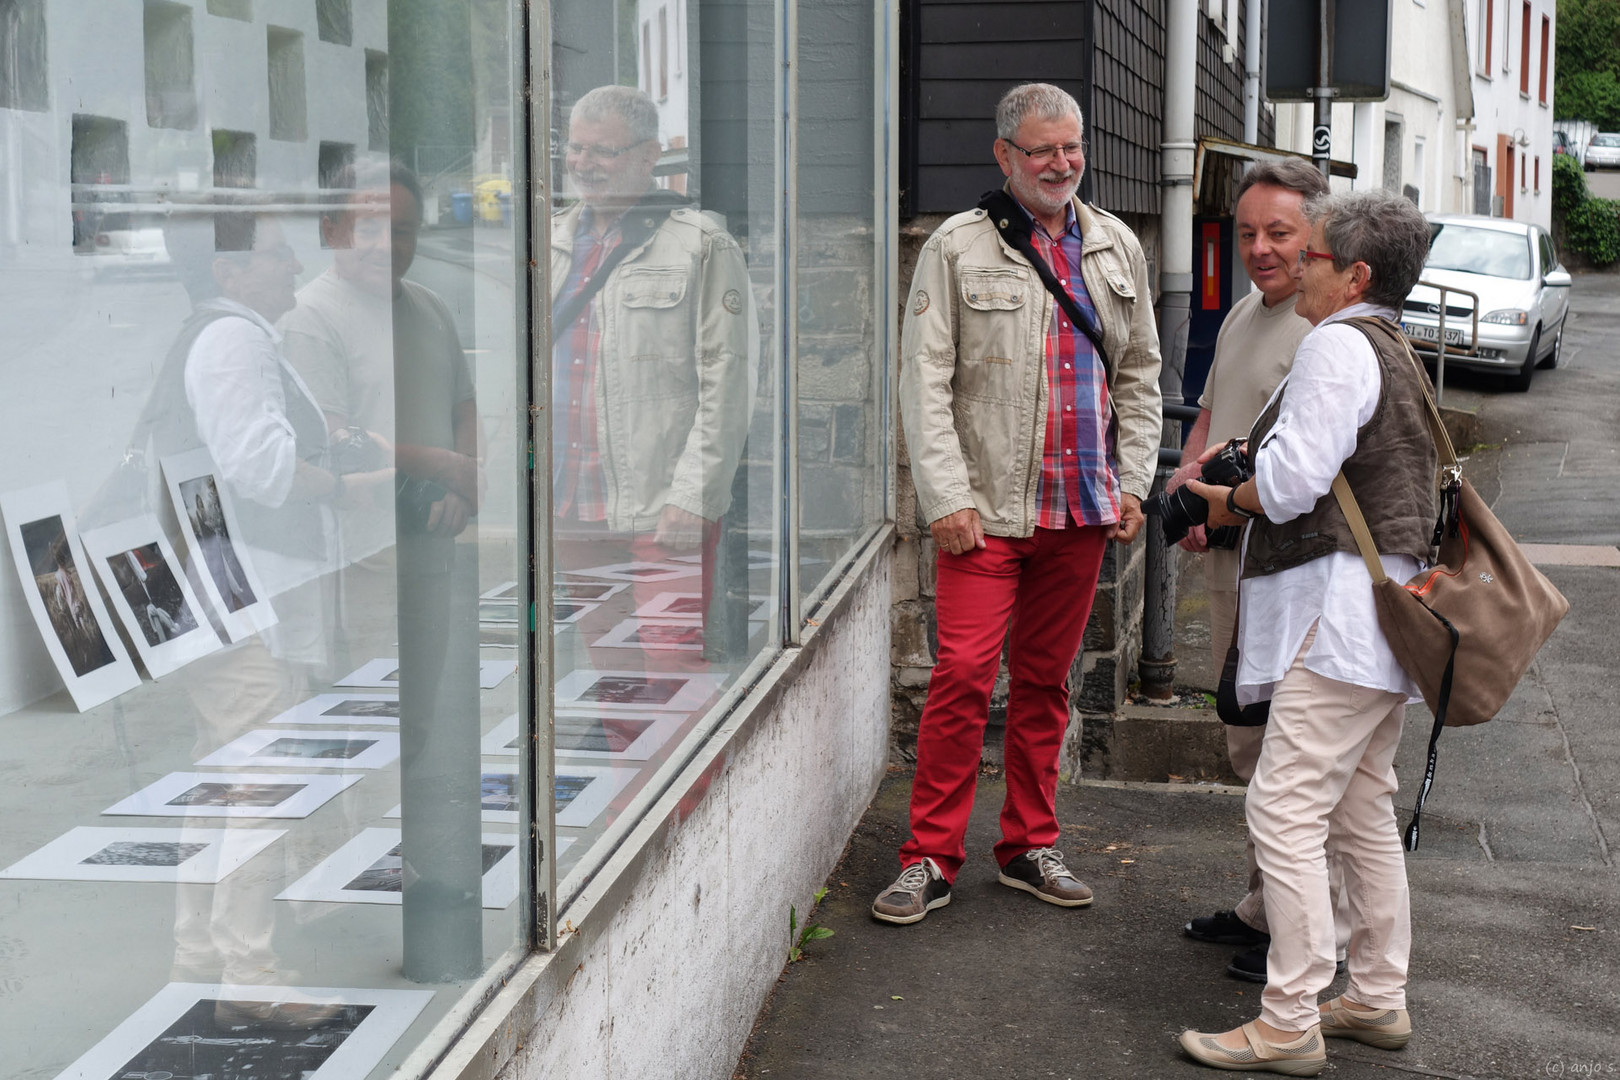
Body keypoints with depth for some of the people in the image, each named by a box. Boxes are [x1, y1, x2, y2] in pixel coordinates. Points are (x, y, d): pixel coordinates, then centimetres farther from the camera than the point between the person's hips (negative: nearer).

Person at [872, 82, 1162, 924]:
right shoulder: (958, 248, -2)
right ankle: (931, 859, 1)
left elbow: (1139, 373, 16)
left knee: (1046, 680, 11)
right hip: (989, 508, -4)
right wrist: (946, 497, -12)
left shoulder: (1116, 247, 11)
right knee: (963, 678, -8)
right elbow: (925, 379, -5)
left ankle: (1030, 848, 21)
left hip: (1082, 508, 4)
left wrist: (1133, 482, 7)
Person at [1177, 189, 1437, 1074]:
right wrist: (1232, 506, 16)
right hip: (1380, 617, 11)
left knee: (1286, 808, -10)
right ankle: (1378, 999, 24)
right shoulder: (1393, 351, 21)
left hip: (1340, 617, -11)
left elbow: (1293, 478, -19)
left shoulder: (1337, 345, -11)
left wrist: (1229, 501, 0)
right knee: (1362, 812, 16)